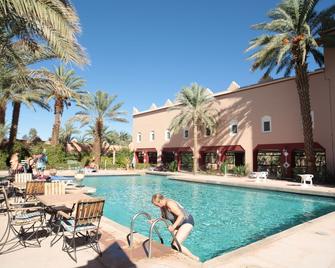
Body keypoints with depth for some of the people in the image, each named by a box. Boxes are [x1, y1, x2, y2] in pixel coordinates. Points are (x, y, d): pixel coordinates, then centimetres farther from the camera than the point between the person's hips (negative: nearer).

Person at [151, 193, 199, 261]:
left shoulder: (169, 204, -27)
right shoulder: (162, 206, 1)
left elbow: (181, 215, -30)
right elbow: (164, 217, 16)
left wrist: (173, 226, -36)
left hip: (187, 222, -10)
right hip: (179, 224, 10)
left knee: (176, 245, -15)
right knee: (173, 244, 8)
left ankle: (195, 258, -1)